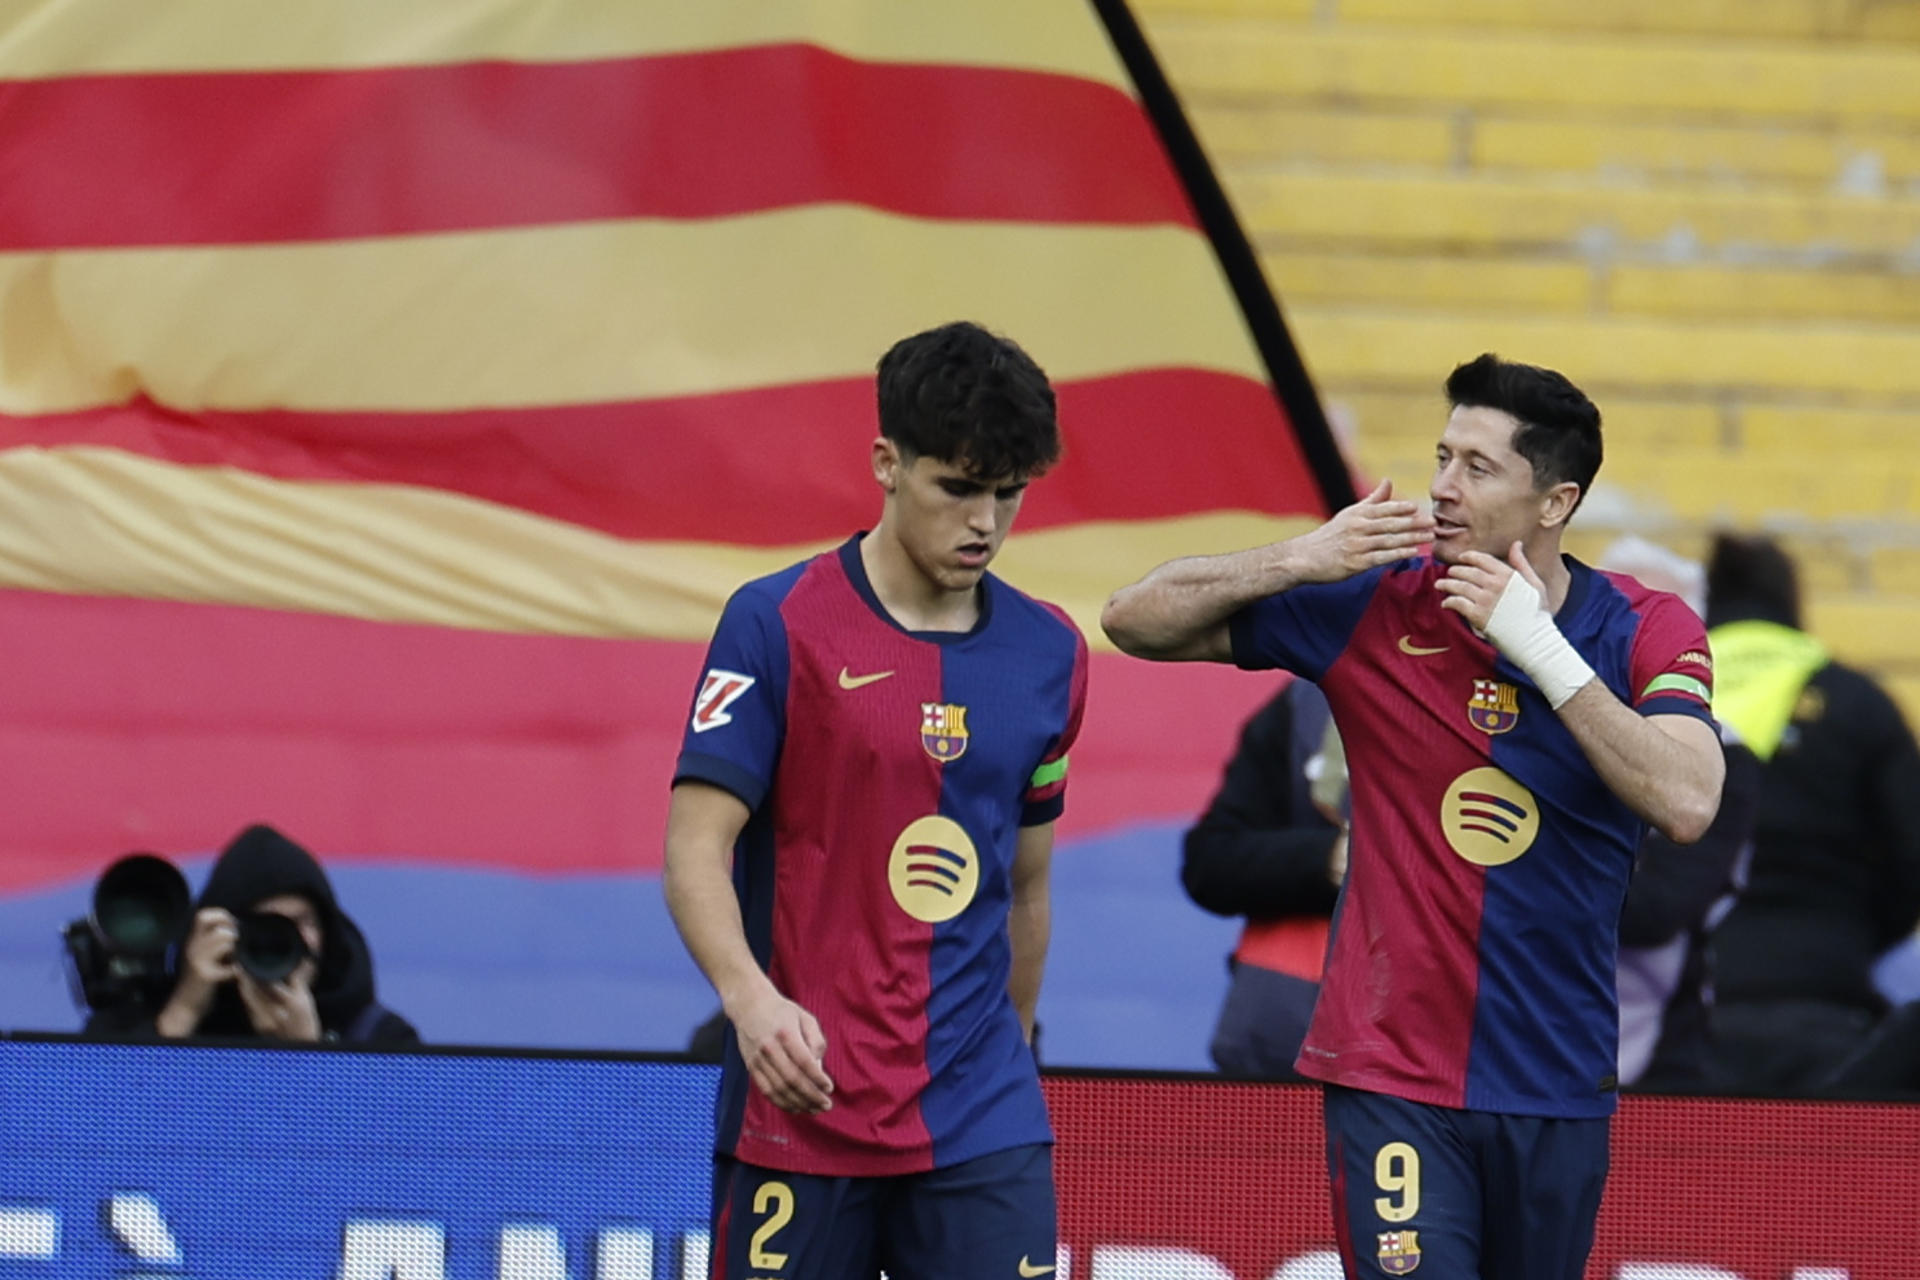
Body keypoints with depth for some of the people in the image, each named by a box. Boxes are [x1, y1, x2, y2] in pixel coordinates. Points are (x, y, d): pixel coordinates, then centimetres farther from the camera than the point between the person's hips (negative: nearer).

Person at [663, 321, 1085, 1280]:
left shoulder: (1049, 653, 10)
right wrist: (750, 996, -25)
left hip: (983, 1128, 3)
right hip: (799, 1117, -3)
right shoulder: (776, 623, -4)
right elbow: (696, 848, -9)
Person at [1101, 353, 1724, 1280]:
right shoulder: (1373, 606, -3)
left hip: (1557, 1090, 2)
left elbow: (1686, 806, -20)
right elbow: (1135, 619, 0)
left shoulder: (1646, 632, -3)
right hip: (1392, 1082, -2)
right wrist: (1300, 560, -15)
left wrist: (1541, 648, -23)